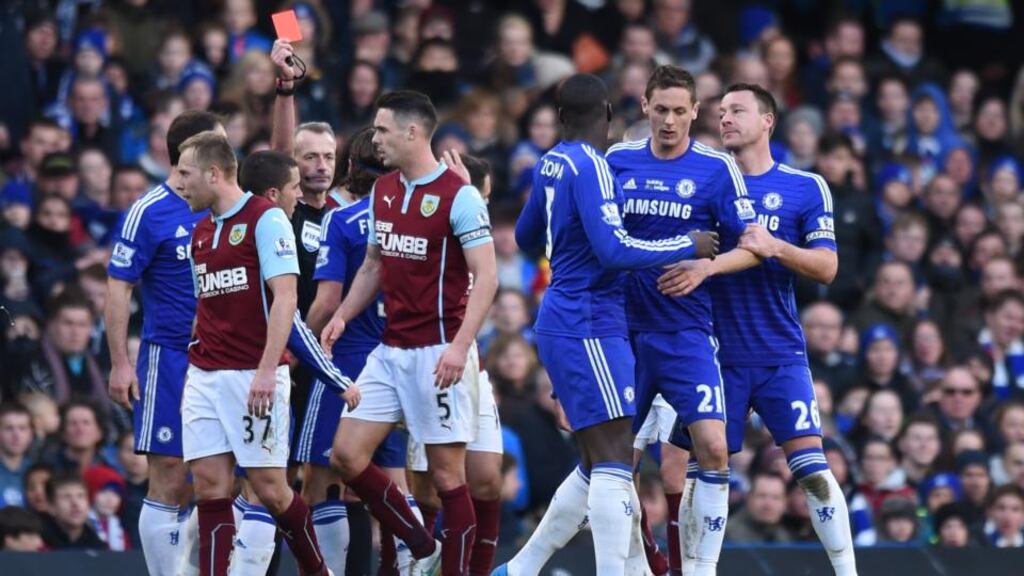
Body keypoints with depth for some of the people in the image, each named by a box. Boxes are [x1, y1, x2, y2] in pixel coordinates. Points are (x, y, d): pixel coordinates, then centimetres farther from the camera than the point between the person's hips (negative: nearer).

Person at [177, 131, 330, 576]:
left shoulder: (265, 218, -8)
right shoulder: (201, 231, 16)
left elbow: (285, 296, -15)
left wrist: (268, 369, -22)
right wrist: (194, 361, 14)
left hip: (254, 375, -7)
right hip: (205, 377, 7)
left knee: (269, 486, -3)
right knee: (209, 484, -2)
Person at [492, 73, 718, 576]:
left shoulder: (551, 164, 13)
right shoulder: (590, 167, -14)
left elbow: (526, 237, 28)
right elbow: (615, 250, -22)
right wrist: (688, 247, -11)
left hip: (565, 323, 9)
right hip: (588, 328, -9)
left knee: (598, 466, 14)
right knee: (615, 463, -14)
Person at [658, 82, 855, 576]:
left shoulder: (806, 188, 3)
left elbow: (826, 267, -4)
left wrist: (775, 247, -20)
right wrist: (698, 265, -16)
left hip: (780, 354, -1)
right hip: (717, 352, 1)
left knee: (811, 468, -9)